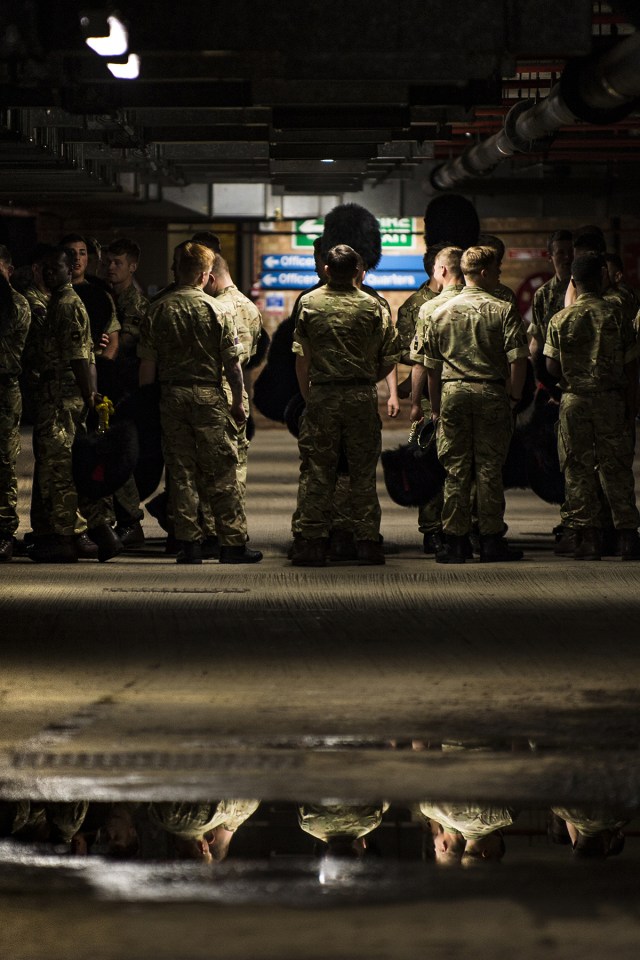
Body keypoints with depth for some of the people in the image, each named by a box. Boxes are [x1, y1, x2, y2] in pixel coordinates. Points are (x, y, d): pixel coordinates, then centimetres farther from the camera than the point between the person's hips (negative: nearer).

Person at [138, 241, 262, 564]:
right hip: (208, 395, -2)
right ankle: (232, 543, 2)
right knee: (222, 473, 2)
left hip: (171, 395, 3)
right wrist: (238, 402, 4)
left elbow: (147, 364, 2)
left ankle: (189, 544, 5)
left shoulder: (157, 310, 2)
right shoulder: (217, 311, -5)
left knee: (180, 473, 6)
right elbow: (232, 363, -6)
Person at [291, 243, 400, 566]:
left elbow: (301, 358, 1)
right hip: (362, 395, 0)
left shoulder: (309, 303, 1)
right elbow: (389, 359, 1)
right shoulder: (372, 305, 0)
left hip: (322, 395, 0)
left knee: (317, 470, 3)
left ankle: (313, 540, 1)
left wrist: (307, 396, 10)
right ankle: (367, 541, 7)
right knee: (363, 470, 6)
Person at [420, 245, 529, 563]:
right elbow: (518, 359, -10)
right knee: (489, 469, 1)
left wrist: (435, 407, 19)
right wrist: (514, 396, 0)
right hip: (492, 393, -3)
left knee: (455, 470, 5)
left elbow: (432, 366, 13)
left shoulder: (441, 313, 9)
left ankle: (455, 542, 5)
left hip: (453, 394, 3)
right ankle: (491, 541, 4)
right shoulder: (503, 311, -3)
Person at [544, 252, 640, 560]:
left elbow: (552, 367, -2)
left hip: (574, 401, 0)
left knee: (578, 471, 6)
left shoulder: (560, 320, -2)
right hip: (611, 399, 0)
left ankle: (587, 537, 4)